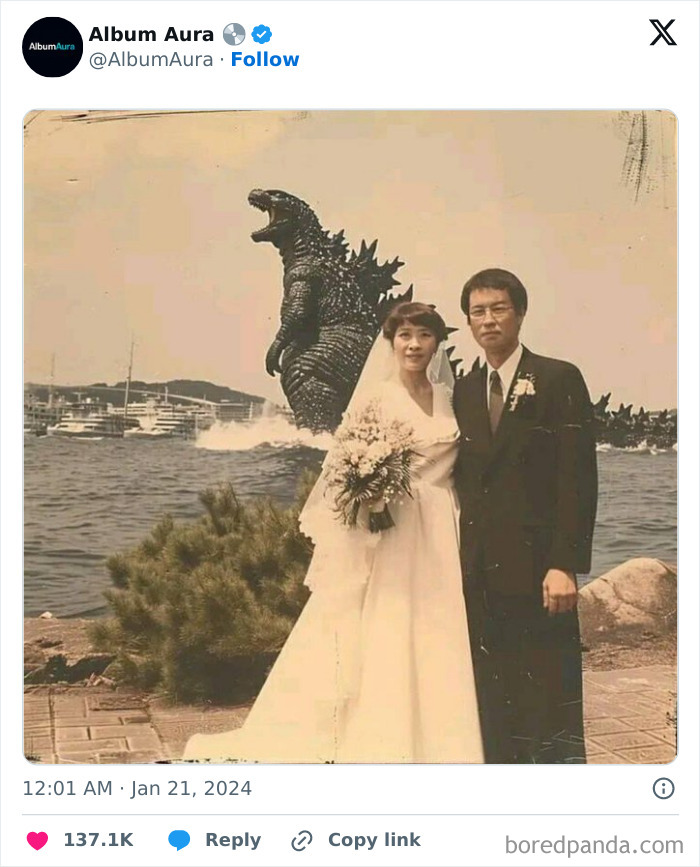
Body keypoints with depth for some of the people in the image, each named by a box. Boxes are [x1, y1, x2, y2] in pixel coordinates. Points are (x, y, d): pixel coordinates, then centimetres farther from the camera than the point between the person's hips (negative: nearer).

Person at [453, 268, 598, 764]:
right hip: (482, 569, 5)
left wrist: (566, 564, -16)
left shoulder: (559, 380, -3)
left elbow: (579, 477, -9)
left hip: (537, 564, -5)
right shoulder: (464, 391, 14)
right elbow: (464, 477, 14)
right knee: (495, 695, 11)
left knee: (551, 696, 1)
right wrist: (461, 556, 6)